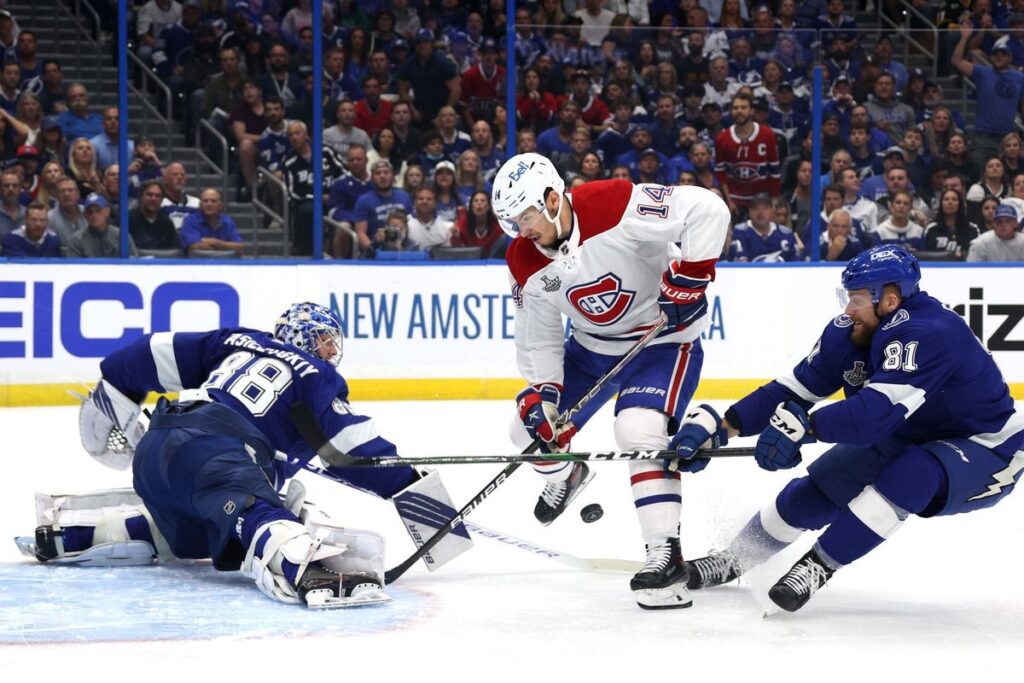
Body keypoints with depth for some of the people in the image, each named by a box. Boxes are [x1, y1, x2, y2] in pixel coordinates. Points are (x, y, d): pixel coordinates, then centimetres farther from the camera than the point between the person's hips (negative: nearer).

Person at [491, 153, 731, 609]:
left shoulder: (615, 207, -31)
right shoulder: (526, 263, -10)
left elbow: (707, 210, -32)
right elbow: (538, 336, 0)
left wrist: (690, 276, -32)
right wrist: (540, 394, -12)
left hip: (662, 338, -7)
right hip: (591, 346, 7)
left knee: (640, 431, -28)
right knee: (533, 428, 6)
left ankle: (665, 555, -23)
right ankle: (566, 476, 44)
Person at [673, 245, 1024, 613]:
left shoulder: (928, 333, -34)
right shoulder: (847, 333, -10)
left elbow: (876, 412, -43)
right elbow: (792, 391, -8)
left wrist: (805, 426, -50)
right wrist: (721, 426, -18)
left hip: (988, 449, -8)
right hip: (910, 438, 8)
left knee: (908, 475, -35)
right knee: (821, 484, -1)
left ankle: (819, 565, -24)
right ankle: (733, 560, 16)